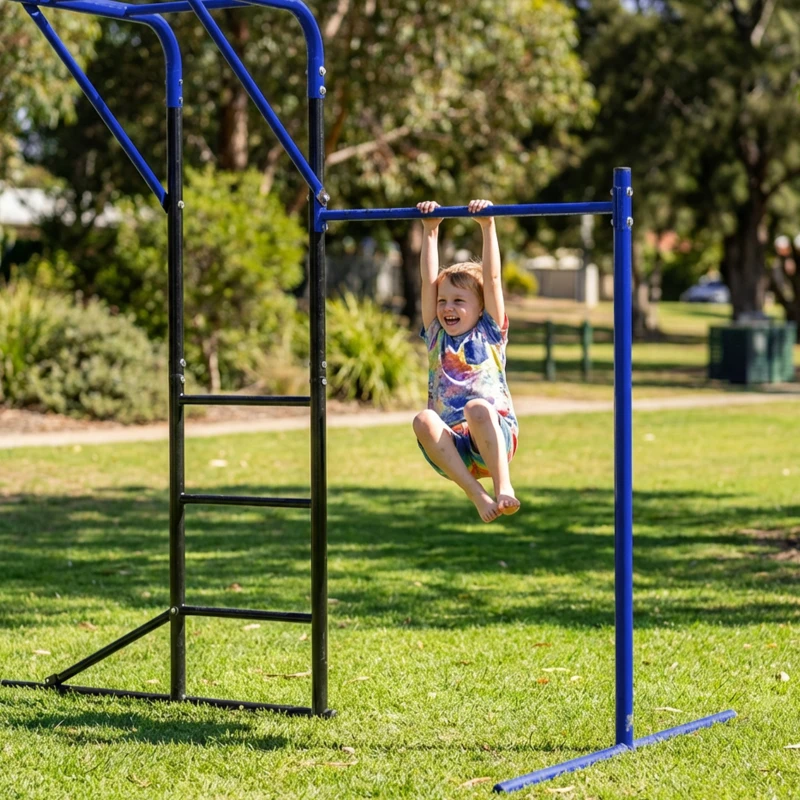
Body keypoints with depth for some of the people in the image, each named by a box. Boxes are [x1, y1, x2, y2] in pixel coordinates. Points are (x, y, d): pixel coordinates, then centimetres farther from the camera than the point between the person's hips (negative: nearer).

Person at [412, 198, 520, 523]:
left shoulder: (490, 333, 12)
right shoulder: (436, 337, 20)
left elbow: (492, 278, 4)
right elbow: (428, 280, 15)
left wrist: (488, 226, 1)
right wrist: (430, 230, 14)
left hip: (496, 441, -3)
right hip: (451, 451, 3)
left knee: (477, 407, -36)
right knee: (423, 420, -31)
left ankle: (503, 487, -38)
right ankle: (478, 495, -39)